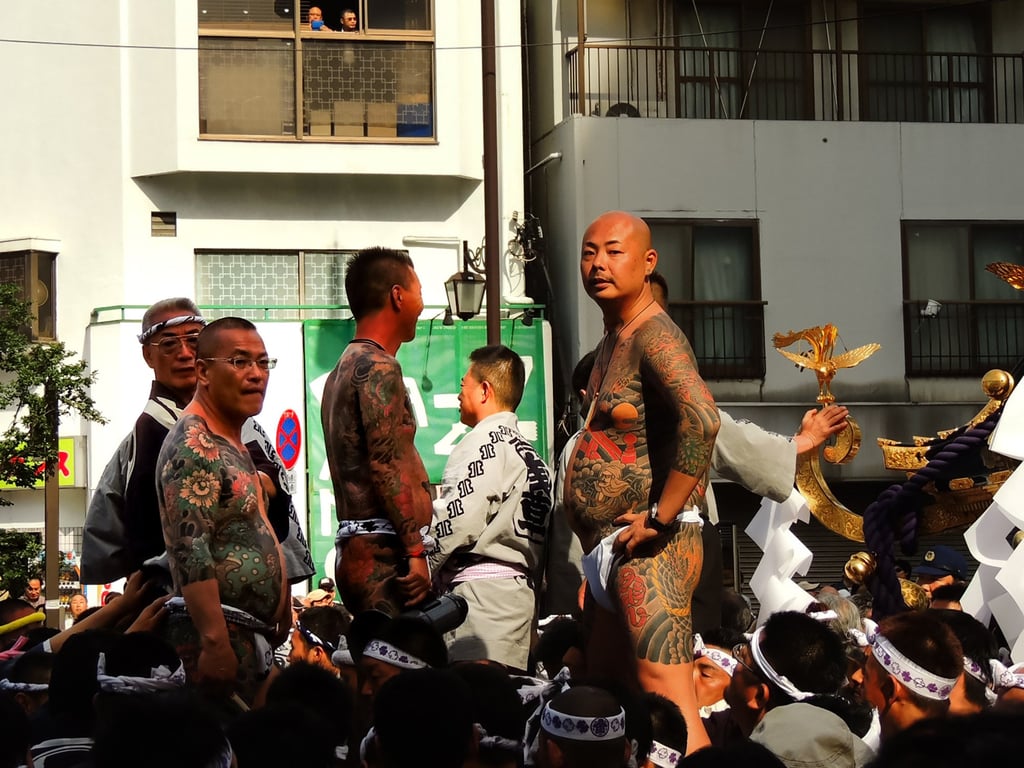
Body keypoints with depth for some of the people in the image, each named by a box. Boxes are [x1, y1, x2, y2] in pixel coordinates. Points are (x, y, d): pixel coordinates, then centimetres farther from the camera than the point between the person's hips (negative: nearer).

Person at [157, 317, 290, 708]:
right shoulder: (194, 445, -13)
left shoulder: (233, 443, 18)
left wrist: (280, 610, 21)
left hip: (252, 632, 10)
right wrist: (215, 643, -27)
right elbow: (191, 553, -22)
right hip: (223, 635, -10)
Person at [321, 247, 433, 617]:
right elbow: (386, 465, -17)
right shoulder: (378, 367, -7)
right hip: (383, 555, -10)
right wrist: (416, 550, -18)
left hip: (354, 549, 10)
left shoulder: (343, 369, 23)